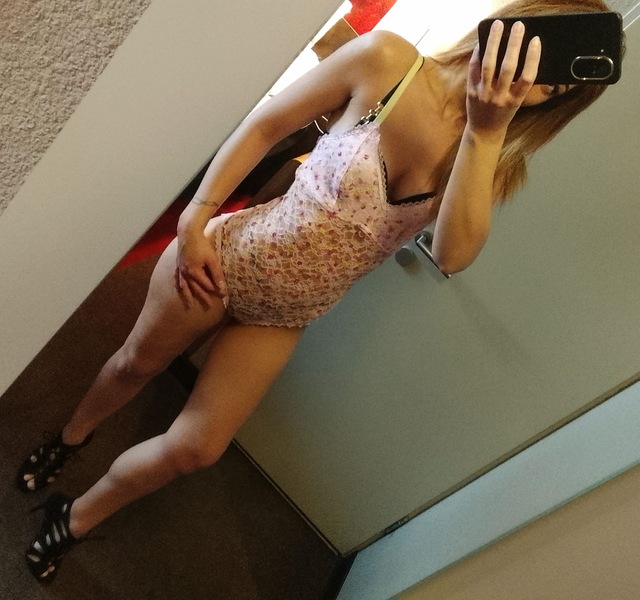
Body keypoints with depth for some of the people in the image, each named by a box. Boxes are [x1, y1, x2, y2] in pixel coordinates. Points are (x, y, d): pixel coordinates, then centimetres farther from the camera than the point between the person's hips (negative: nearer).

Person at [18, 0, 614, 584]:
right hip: (228, 258, -2)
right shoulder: (387, 60, -15)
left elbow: (454, 254, -24)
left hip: (285, 318, 3)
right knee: (138, 362, 22)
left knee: (194, 449, 8)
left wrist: (486, 130, -32)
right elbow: (264, 126, -8)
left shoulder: (491, 162, -5)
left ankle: (75, 519, 40)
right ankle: (71, 434, 59)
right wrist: (195, 221, -12)